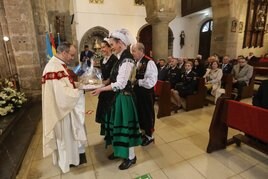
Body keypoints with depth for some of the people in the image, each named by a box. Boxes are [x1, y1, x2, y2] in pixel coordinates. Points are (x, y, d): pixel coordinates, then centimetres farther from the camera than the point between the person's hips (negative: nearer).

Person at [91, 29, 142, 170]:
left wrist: (101, 89, -15)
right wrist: (103, 84, 8)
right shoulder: (122, 58, 9)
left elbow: (120, 84, -22)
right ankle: (120, 150, 41)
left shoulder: (127, 59, -20)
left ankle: (131, 157, 26)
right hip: (118, 95, 9)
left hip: (123, 96, -9)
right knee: (118, 124, 20)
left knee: (124, 125, 4)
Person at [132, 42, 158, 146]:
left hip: (146, 93, -8)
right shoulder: (135, 62, 6)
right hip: (137, 92, 8)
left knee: (147, 113, 9)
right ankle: (143, 131, 42)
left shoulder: (149, 62, -19)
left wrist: (138, 82, -20)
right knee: (139, 112, 20)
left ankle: (149, 135, 30)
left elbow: (151, 81, -26)